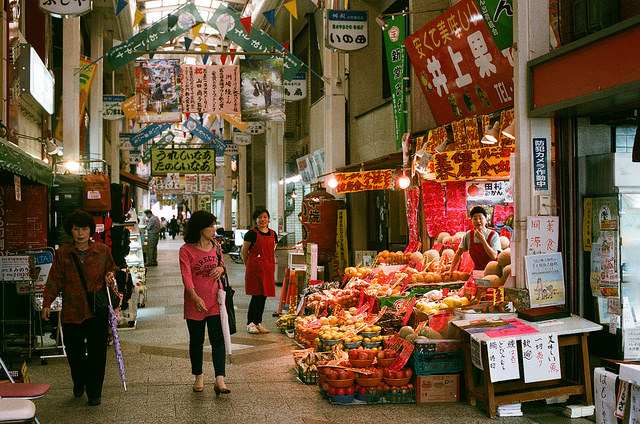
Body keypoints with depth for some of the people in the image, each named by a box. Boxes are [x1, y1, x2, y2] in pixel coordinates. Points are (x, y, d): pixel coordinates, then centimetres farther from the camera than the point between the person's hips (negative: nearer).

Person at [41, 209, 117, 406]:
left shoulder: (102, 251, 3)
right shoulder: (62, 253, 3)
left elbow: (111, 271, 17)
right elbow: (54, 280, 4)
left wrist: (111, 278, -6)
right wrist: (47, 303, -3)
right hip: (71, 312, 1)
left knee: (97, 353, -3)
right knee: (74, 353, 11)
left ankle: (94, 392, 11)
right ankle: (79, 383, 38)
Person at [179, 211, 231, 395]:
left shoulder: (216, 246, 6)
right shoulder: (186, 250, -8)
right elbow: (186, 276, -16)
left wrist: (220, 269, -5)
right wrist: (195, 297, -29)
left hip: (215, 299, 3)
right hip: (195, 302, -3)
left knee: (218, 339, -6)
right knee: (196, 340, 9)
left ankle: (220, 381, -9)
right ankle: (198, 376, 26)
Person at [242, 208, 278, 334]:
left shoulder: (273, 234, 12)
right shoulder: (252, 233, -5)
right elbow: (244, 251, 0)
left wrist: (271, 265, 16)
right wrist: (249, 265, 5)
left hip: (268, 268, 6)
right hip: (254, 269, -6)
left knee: (264, 295, 7)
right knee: (256, 296, -8)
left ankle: (258, 322, 17)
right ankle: (250, 323, 2)